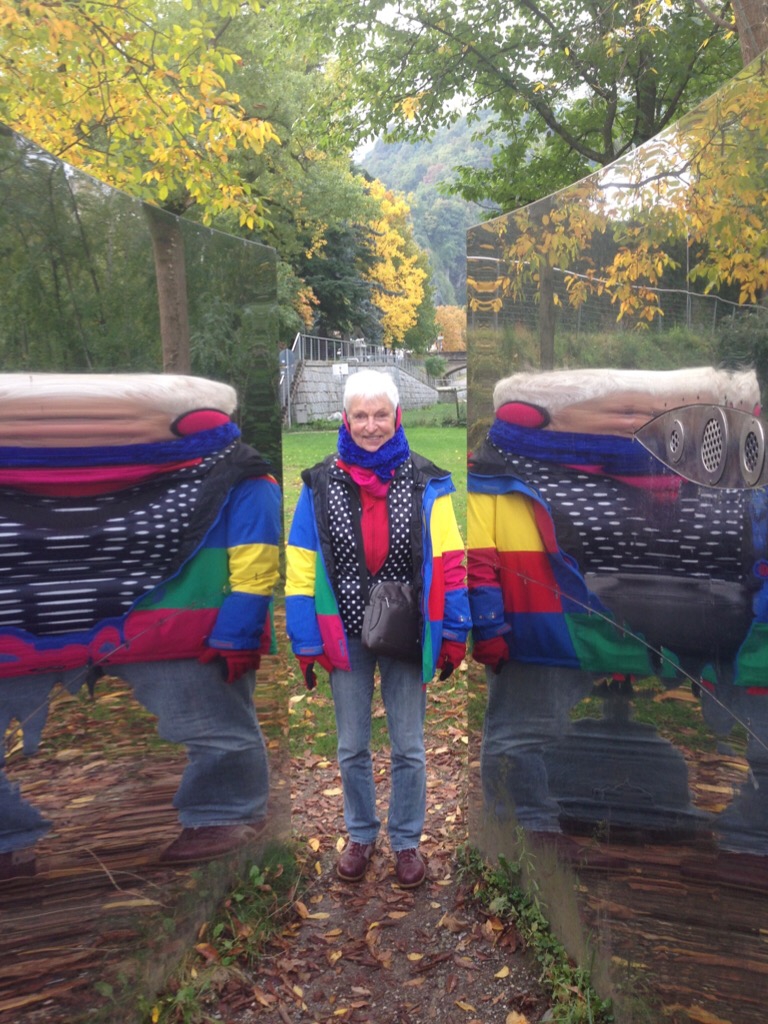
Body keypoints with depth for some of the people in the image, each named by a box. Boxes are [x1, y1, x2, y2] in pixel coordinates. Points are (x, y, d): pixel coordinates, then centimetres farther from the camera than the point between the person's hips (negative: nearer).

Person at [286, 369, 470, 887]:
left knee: (409, 749, 11)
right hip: (346, 636, 1)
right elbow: (302, 568, -2)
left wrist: (453, 637, -3)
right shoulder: (321, 485, -4)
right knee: (352, 749, 15)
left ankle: (406, 841, 33)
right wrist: (306, 644, -4)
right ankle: (361, 836, 37)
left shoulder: (427, 484, -5)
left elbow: (449, 563, -3)